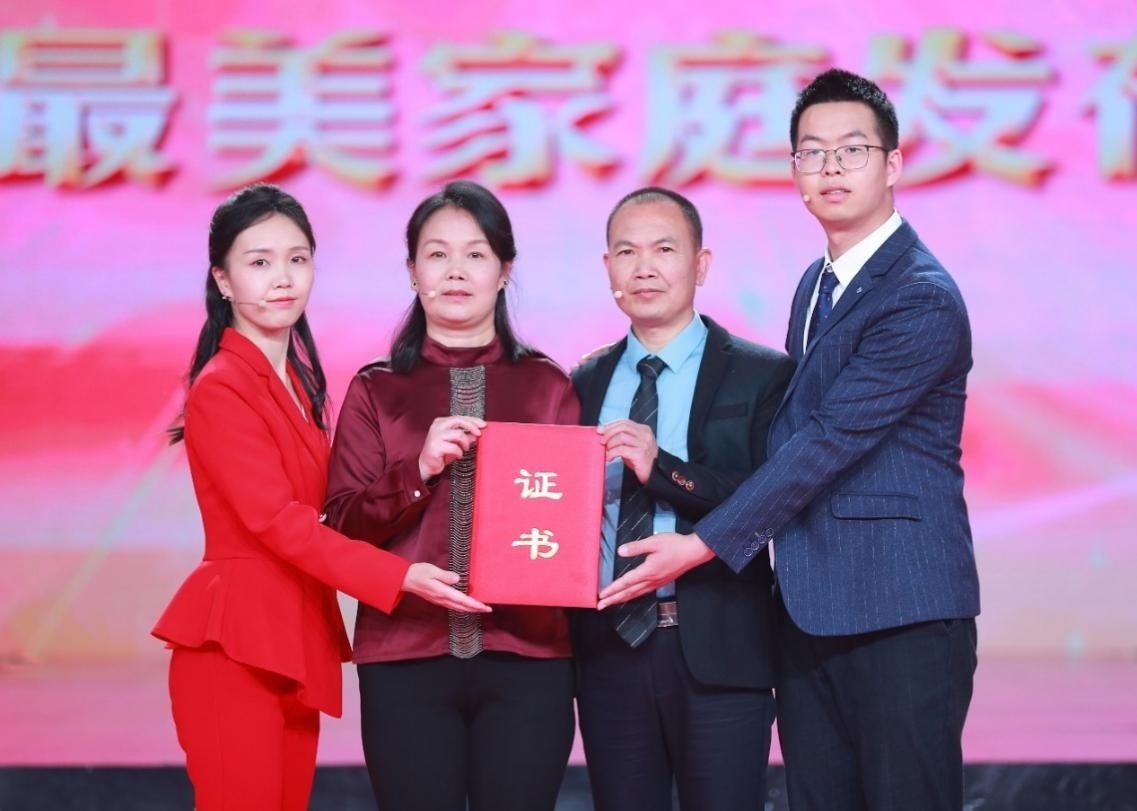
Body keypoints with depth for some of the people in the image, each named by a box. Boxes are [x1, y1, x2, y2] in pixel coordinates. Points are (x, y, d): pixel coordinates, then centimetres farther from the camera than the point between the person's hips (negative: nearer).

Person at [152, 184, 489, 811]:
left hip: (295, 643, 8)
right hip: (234, 646, -8)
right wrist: (401, 577, -27)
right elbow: (277, 522, -19)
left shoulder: (297, 379, 15)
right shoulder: (221, 389, -11)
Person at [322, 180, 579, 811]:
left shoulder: (549, 387, 8)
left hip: (524, 657, 0)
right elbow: (342, 528, 1)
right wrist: (420, 469, -13)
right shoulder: (375, 391, 8)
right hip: (405, 660, 0)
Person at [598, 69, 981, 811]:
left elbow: (827, 442, -17)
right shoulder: (816, 285, 16)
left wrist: (703, 546, -15)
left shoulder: (923, 300, -13)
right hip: (809, 609, 8)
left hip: (900, 611, -8)